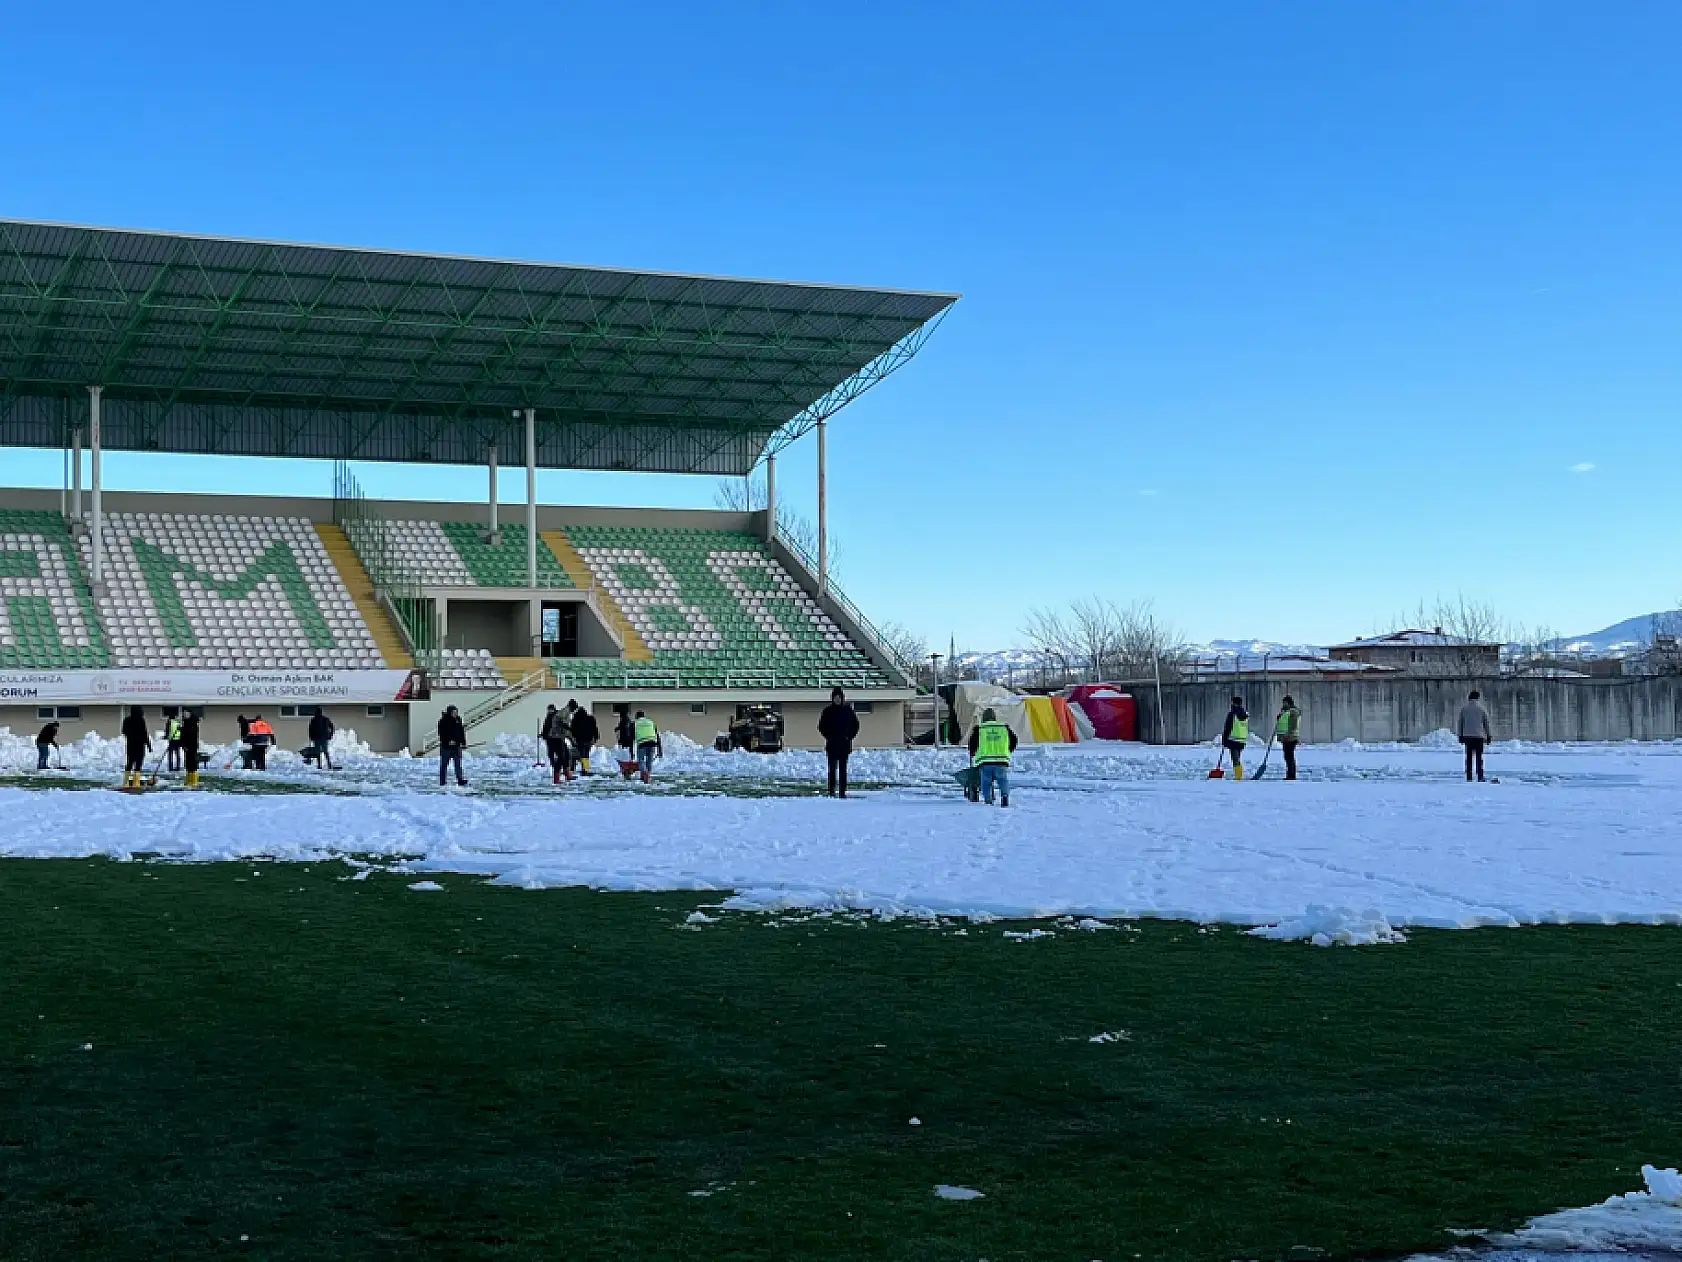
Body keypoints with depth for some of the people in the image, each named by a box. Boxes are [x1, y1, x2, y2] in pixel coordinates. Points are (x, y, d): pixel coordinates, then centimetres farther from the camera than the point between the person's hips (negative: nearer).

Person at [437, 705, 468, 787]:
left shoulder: (458, 720, 8)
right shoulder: (443, 721, -7)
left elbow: (461, 733, 15)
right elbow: (441, 734, -13)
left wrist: (463, 743, 11)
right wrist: (448, 741, -22)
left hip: (456, 746, 4)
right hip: (446, 746, -4)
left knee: (458, 764, 3)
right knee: (444, 765, 4)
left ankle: (460, 781, 3)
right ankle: (442, 782, 10)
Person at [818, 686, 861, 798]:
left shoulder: (847, 710, 4)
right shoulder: (827, 711, 2)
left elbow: (855, 725, 10)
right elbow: (821, 726, 7)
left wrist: (850, 737, 0)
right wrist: (827, 736, -4)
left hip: (844, 744, 1)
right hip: (831, 744, -1)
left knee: (843, 769, 3)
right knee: (832, 768, -4)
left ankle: (843, 792, 3)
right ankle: (831, 790, -2)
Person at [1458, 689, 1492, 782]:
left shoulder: (1464, 708, 4)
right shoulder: (1482, 708, 0)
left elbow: (1460, 723, 6)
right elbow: (1487, 723, 3)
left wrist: (1460, 736, 11)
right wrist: (1488, 736, 10)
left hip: (1467, 736, 1)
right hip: (1479, 736, -1)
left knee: (1469, 757, 5)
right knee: (1479, 756, 3)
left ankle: (1469, 777, 2)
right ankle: (1480, 776, -1)